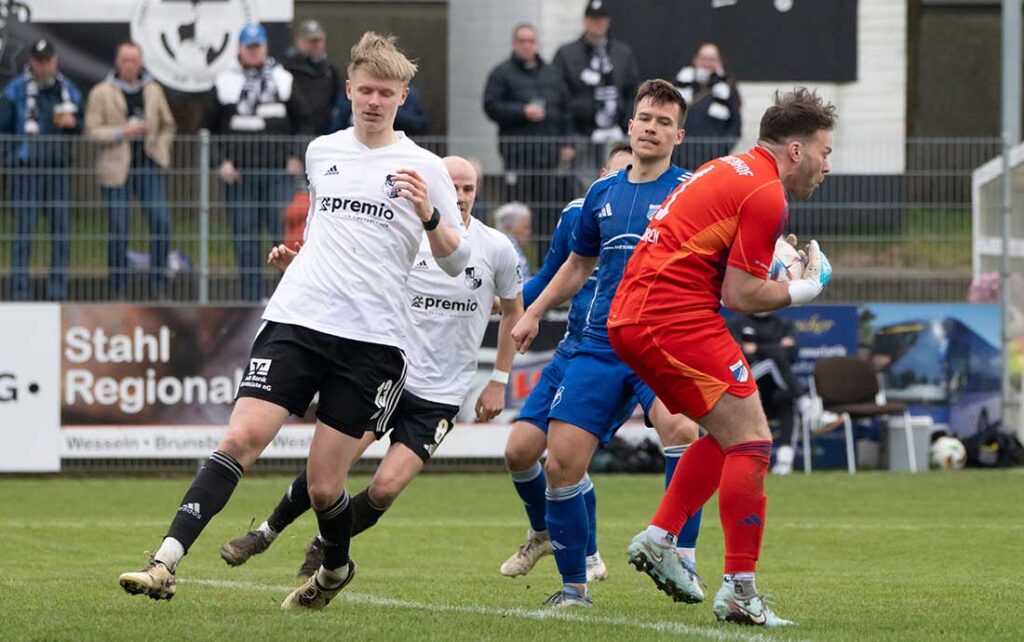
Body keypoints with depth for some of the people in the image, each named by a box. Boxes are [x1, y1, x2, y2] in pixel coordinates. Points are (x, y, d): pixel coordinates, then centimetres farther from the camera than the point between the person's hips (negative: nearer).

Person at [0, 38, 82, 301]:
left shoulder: (69, 90, 10)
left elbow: (82, 129, 16)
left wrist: (72, 123, -6)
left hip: (59, 168, 4)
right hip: (27, 168, -4)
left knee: (62, 230, 3)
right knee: (24, 230, -5)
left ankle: (58, 293, 9)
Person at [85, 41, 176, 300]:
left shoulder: (153, 90, 11)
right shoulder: (101, 93, 0)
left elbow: (167, 125, 20)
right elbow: (92, 130, -4)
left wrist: (161, 147, 2)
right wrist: (122, 132, -17)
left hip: (149, 165, 3)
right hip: (118, 169, -3)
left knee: (161, 223, -9)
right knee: (118, 230, -3)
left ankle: (158, 283, 0)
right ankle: (117, 287, 7)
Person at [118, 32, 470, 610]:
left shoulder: (423, 167, 3)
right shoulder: (322, 151, 14)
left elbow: (458, 263, 1)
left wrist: (428, 215, -15)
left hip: (371, 340, -2)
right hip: (297, 320, 2)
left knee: (324, 486, -1)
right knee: (242, 439, -16)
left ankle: (336, 568, 30)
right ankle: (167, 563, -22)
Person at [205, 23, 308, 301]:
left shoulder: (283, 80, 10)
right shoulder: (224, 83, 8)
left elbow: (302, 122, 14)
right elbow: (210, 128, 10)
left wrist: (296, 157, 2)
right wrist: (221, 161, -2)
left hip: (278, 172, 0)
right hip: (239, 173, 0)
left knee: (285, 231, -8)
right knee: (245, 238, 1)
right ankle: (250, 297, 7)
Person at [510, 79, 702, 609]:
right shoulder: (603, 194, 15)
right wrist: (534, 312, 24)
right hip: (600, 343, 4)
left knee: (682, 430, -33)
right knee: (561, 463, -6)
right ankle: (573, 585, 11)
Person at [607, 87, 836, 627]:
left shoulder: (730, 170, 19)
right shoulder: (766, 193, -10)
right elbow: (739, 295, -13)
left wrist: (774, 267, 15)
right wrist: (800, 291, 3)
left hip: (629, 318, 10)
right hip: (677, 320, -10)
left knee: (726, 436, 19)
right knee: (751, 442, -8)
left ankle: (658, 539, 16)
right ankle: (738, 591, -10)